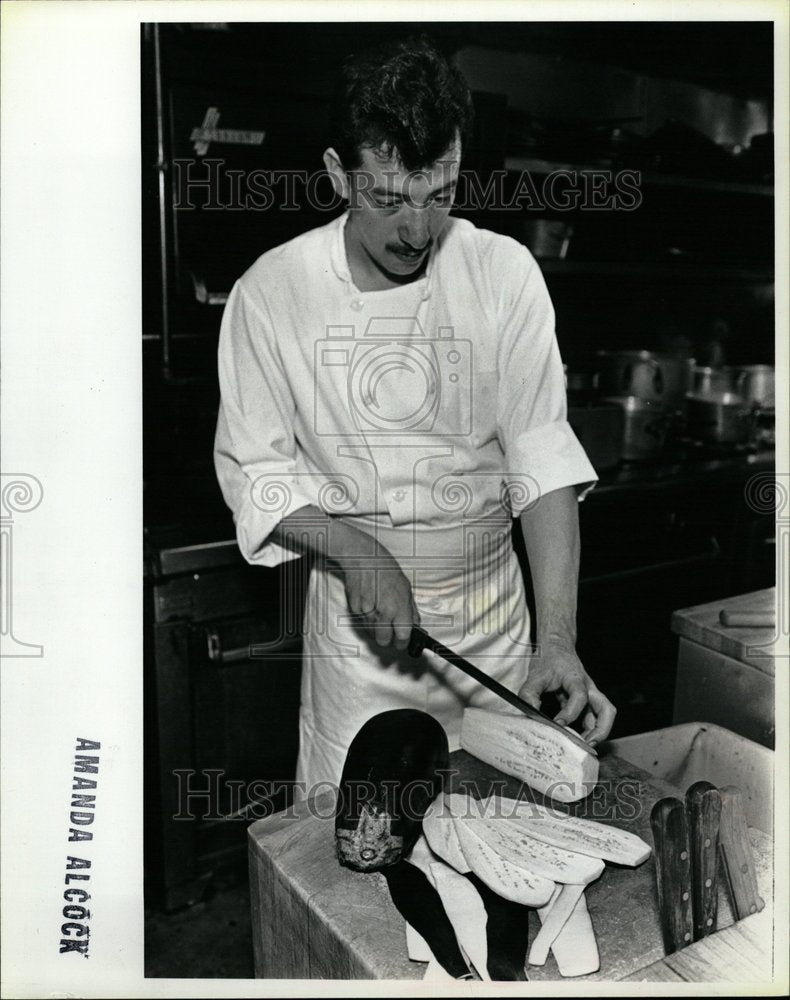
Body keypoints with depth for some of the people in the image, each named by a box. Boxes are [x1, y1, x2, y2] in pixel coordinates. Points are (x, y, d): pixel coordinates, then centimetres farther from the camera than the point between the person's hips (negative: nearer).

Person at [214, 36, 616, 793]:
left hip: (496, 615, 2)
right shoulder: (272, 292, -9)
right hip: (356, 619, -1)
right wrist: (355, 551, -22)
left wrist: (558, 638, -18)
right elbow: (254, 470, -5)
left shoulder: (504, 273, -7)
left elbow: (542, 457, -10)